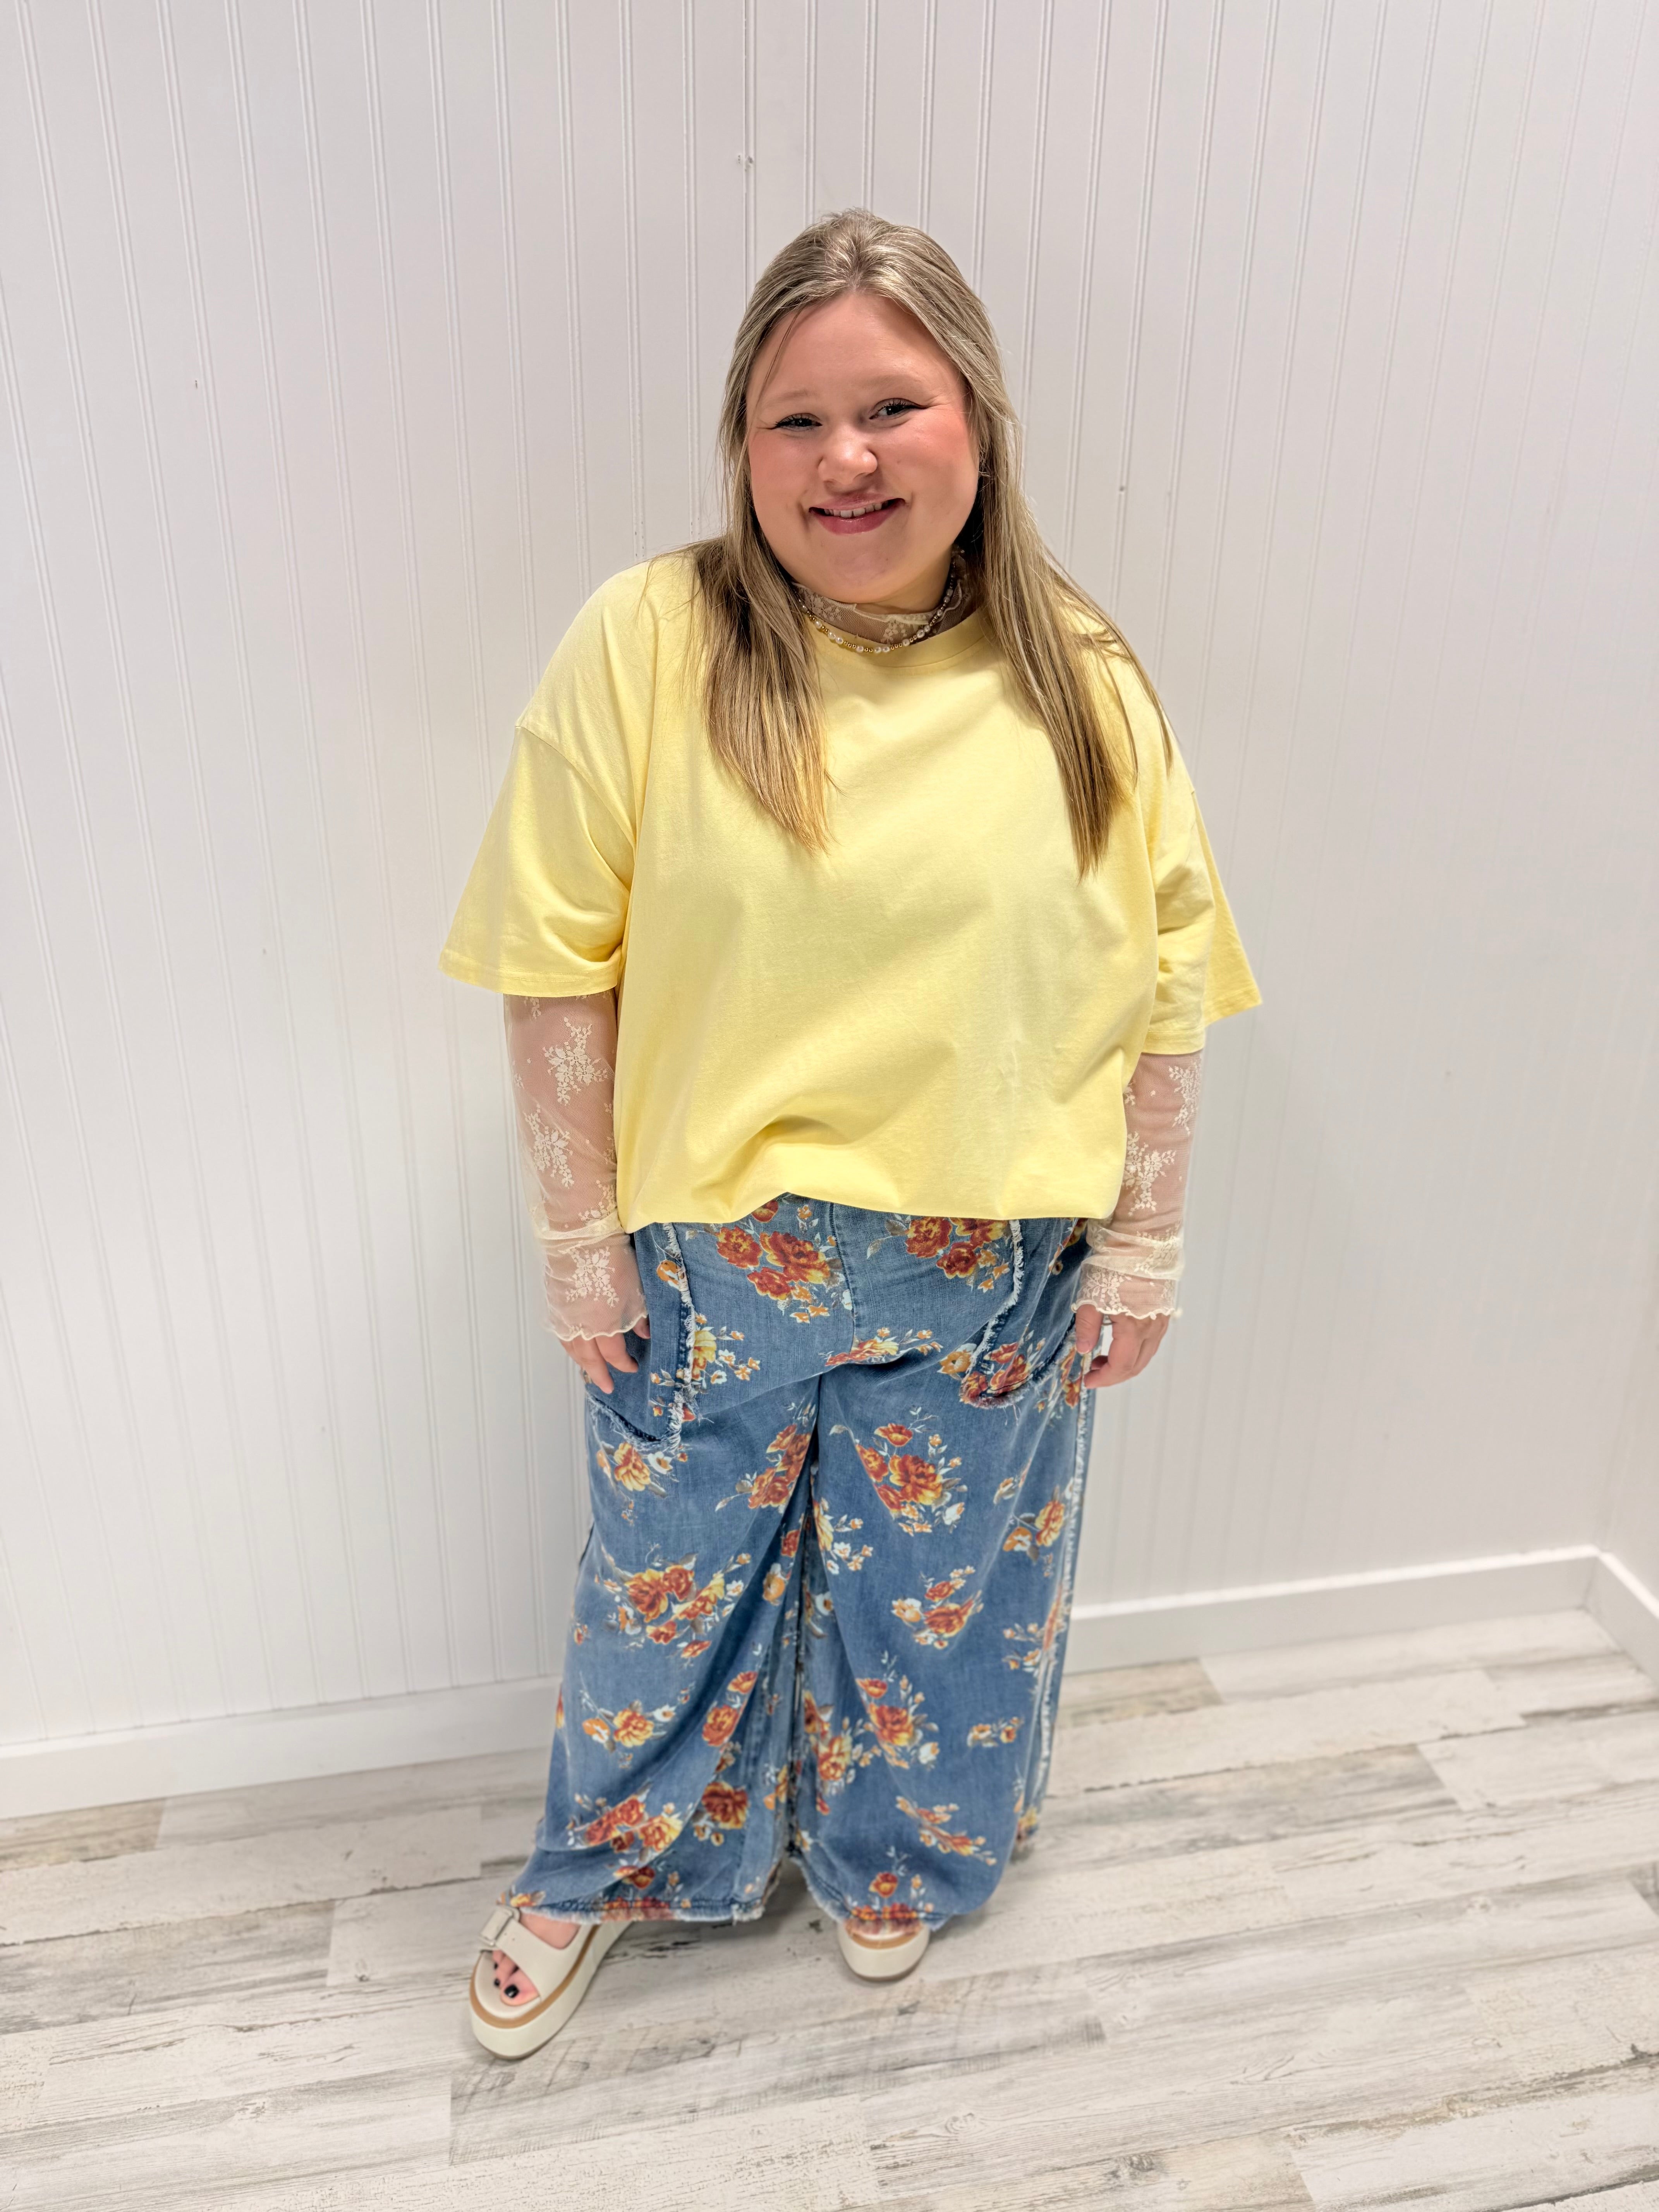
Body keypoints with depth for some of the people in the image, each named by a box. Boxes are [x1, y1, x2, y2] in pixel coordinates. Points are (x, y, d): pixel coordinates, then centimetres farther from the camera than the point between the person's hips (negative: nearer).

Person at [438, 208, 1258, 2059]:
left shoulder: (1083, 684, -5)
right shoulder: (645, 643, -11)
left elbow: (1164, 988, -1)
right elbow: (559, 967, -9)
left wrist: (1142, 1242, 0)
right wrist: (580, 1237, -8)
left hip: (989, 1267, 2)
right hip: (703, 1255, -1)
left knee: (938, 1590, 21)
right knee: (671, 1576, 20)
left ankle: (891, 1854, 54)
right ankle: (606, 1868, 52)